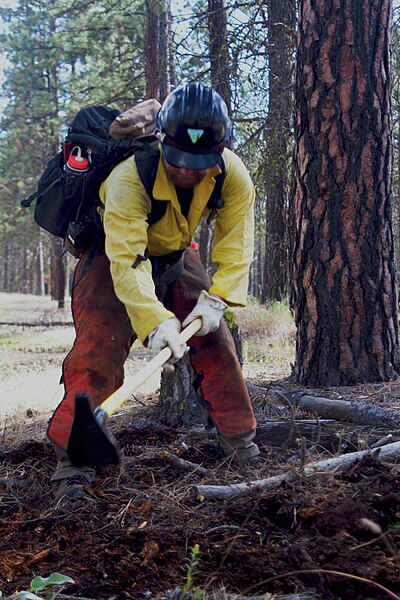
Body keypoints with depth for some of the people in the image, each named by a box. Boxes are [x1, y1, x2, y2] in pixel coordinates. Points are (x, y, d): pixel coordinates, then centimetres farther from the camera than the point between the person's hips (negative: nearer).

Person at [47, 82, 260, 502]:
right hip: (111, 254, -4)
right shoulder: (129, 177, -38)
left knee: (214, 341, 2)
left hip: (176, 256, 4)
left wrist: (216, 298, -36)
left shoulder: (232, 175, -24)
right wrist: (156, 321, -55)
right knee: (97, 352, -17)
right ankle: (73, 460, -11)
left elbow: (236, 244, -21)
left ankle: (241, 444, 16)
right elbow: (126, 260, -44)